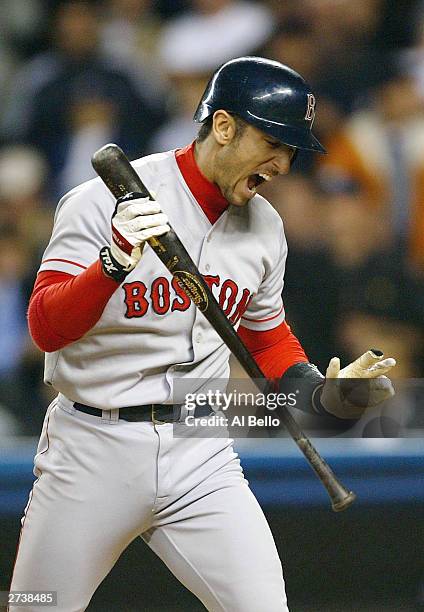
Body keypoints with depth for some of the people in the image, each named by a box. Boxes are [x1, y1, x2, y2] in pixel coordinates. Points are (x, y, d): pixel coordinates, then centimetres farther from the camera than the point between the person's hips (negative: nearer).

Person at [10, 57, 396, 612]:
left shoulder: (264, 226, 7)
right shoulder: (104, 200, -12)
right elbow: (46, 328, -18)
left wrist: (321, 392, 2)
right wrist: (115, 264, -36)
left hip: (201, 457, 4)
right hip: (93, 454, -4)